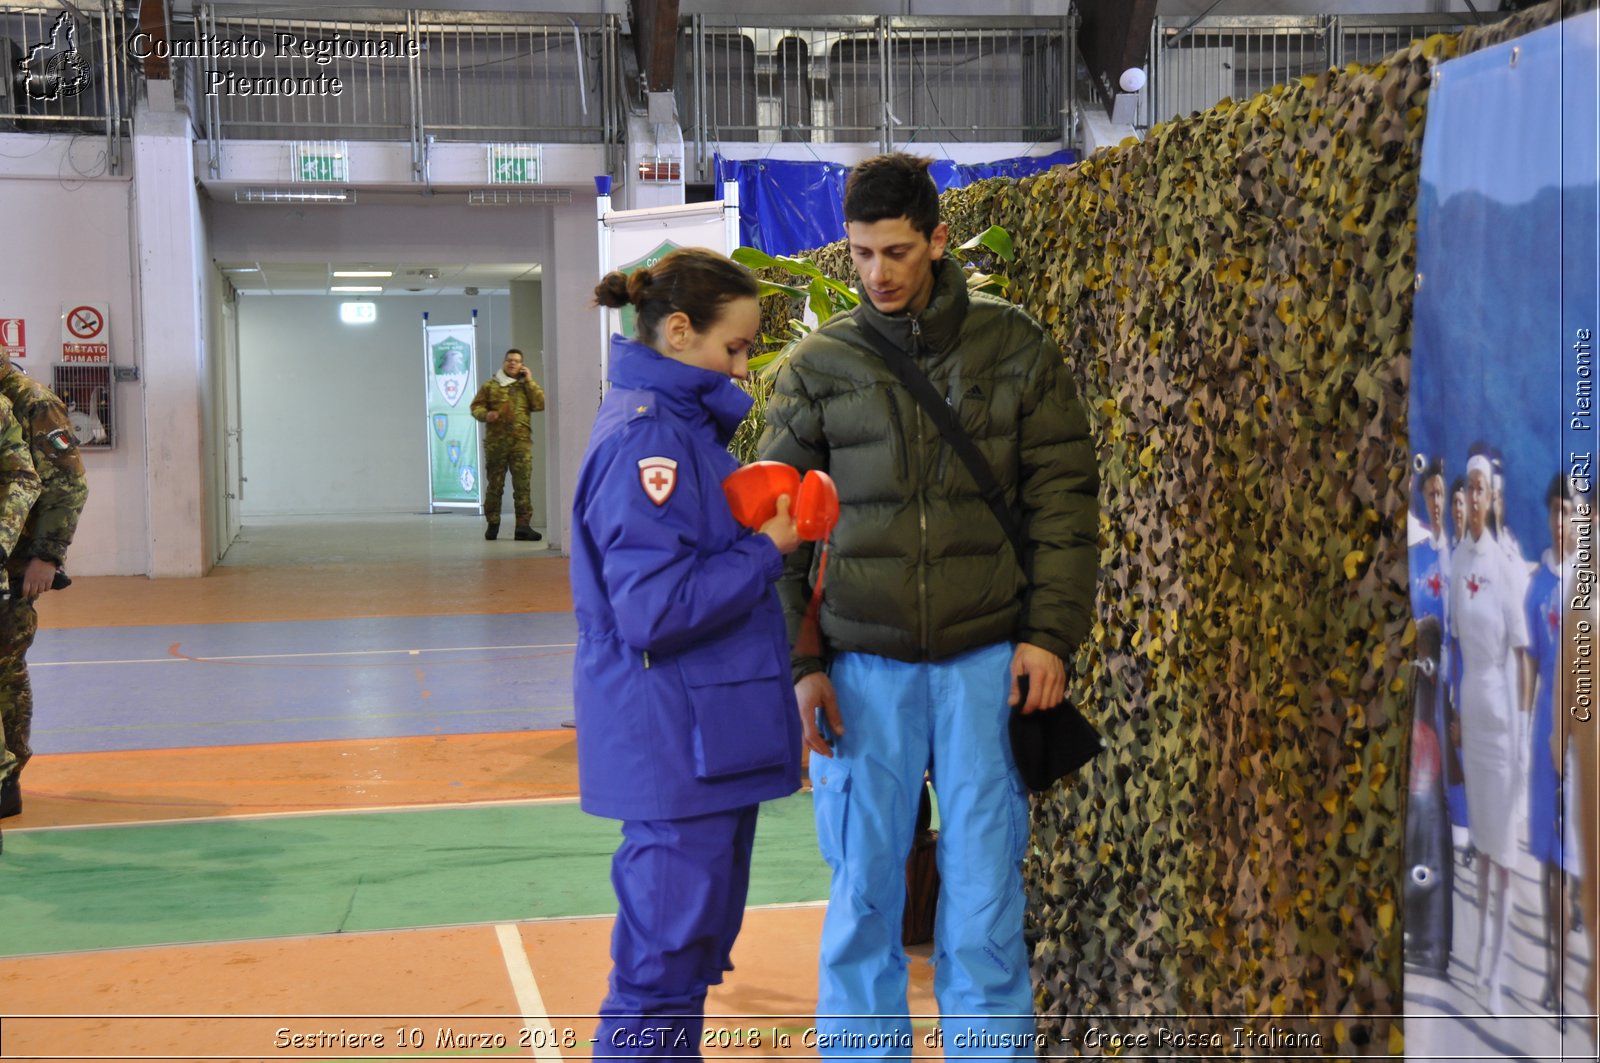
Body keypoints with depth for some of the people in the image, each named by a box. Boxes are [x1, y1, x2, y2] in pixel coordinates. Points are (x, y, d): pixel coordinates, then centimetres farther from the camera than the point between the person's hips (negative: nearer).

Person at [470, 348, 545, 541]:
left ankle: (523, 525, -5)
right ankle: (493, 524, 13)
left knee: (523, 484, -6)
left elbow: (540, 404, -1)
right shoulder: (490, 385, 10)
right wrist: (485, 414, -13)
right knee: (494, 484, 4)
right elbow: (476, 406, 9)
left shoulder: (526, 386, 13)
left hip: (521, 441, 0)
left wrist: (529, 381, -2)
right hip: (496, 440, 0)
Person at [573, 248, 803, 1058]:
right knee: (666, 957, 0)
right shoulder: (645, 438, -19)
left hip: (712, 738, 10)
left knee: (701, 940, 19)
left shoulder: (683, 422, 11)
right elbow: (655, 610, -24)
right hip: (676, 744, -10)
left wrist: (769, 526, 3)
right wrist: (768, 548, -16)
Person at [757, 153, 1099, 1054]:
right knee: (864, 887, 6)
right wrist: (799, 663, -1)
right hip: (865, 665, 1)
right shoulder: (818, 367, 5)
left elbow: (1064, 500, 3)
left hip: (988, 660, 0)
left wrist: (1050, 634, -5)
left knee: (985, 887, 5)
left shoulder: (1016, 349, 4)